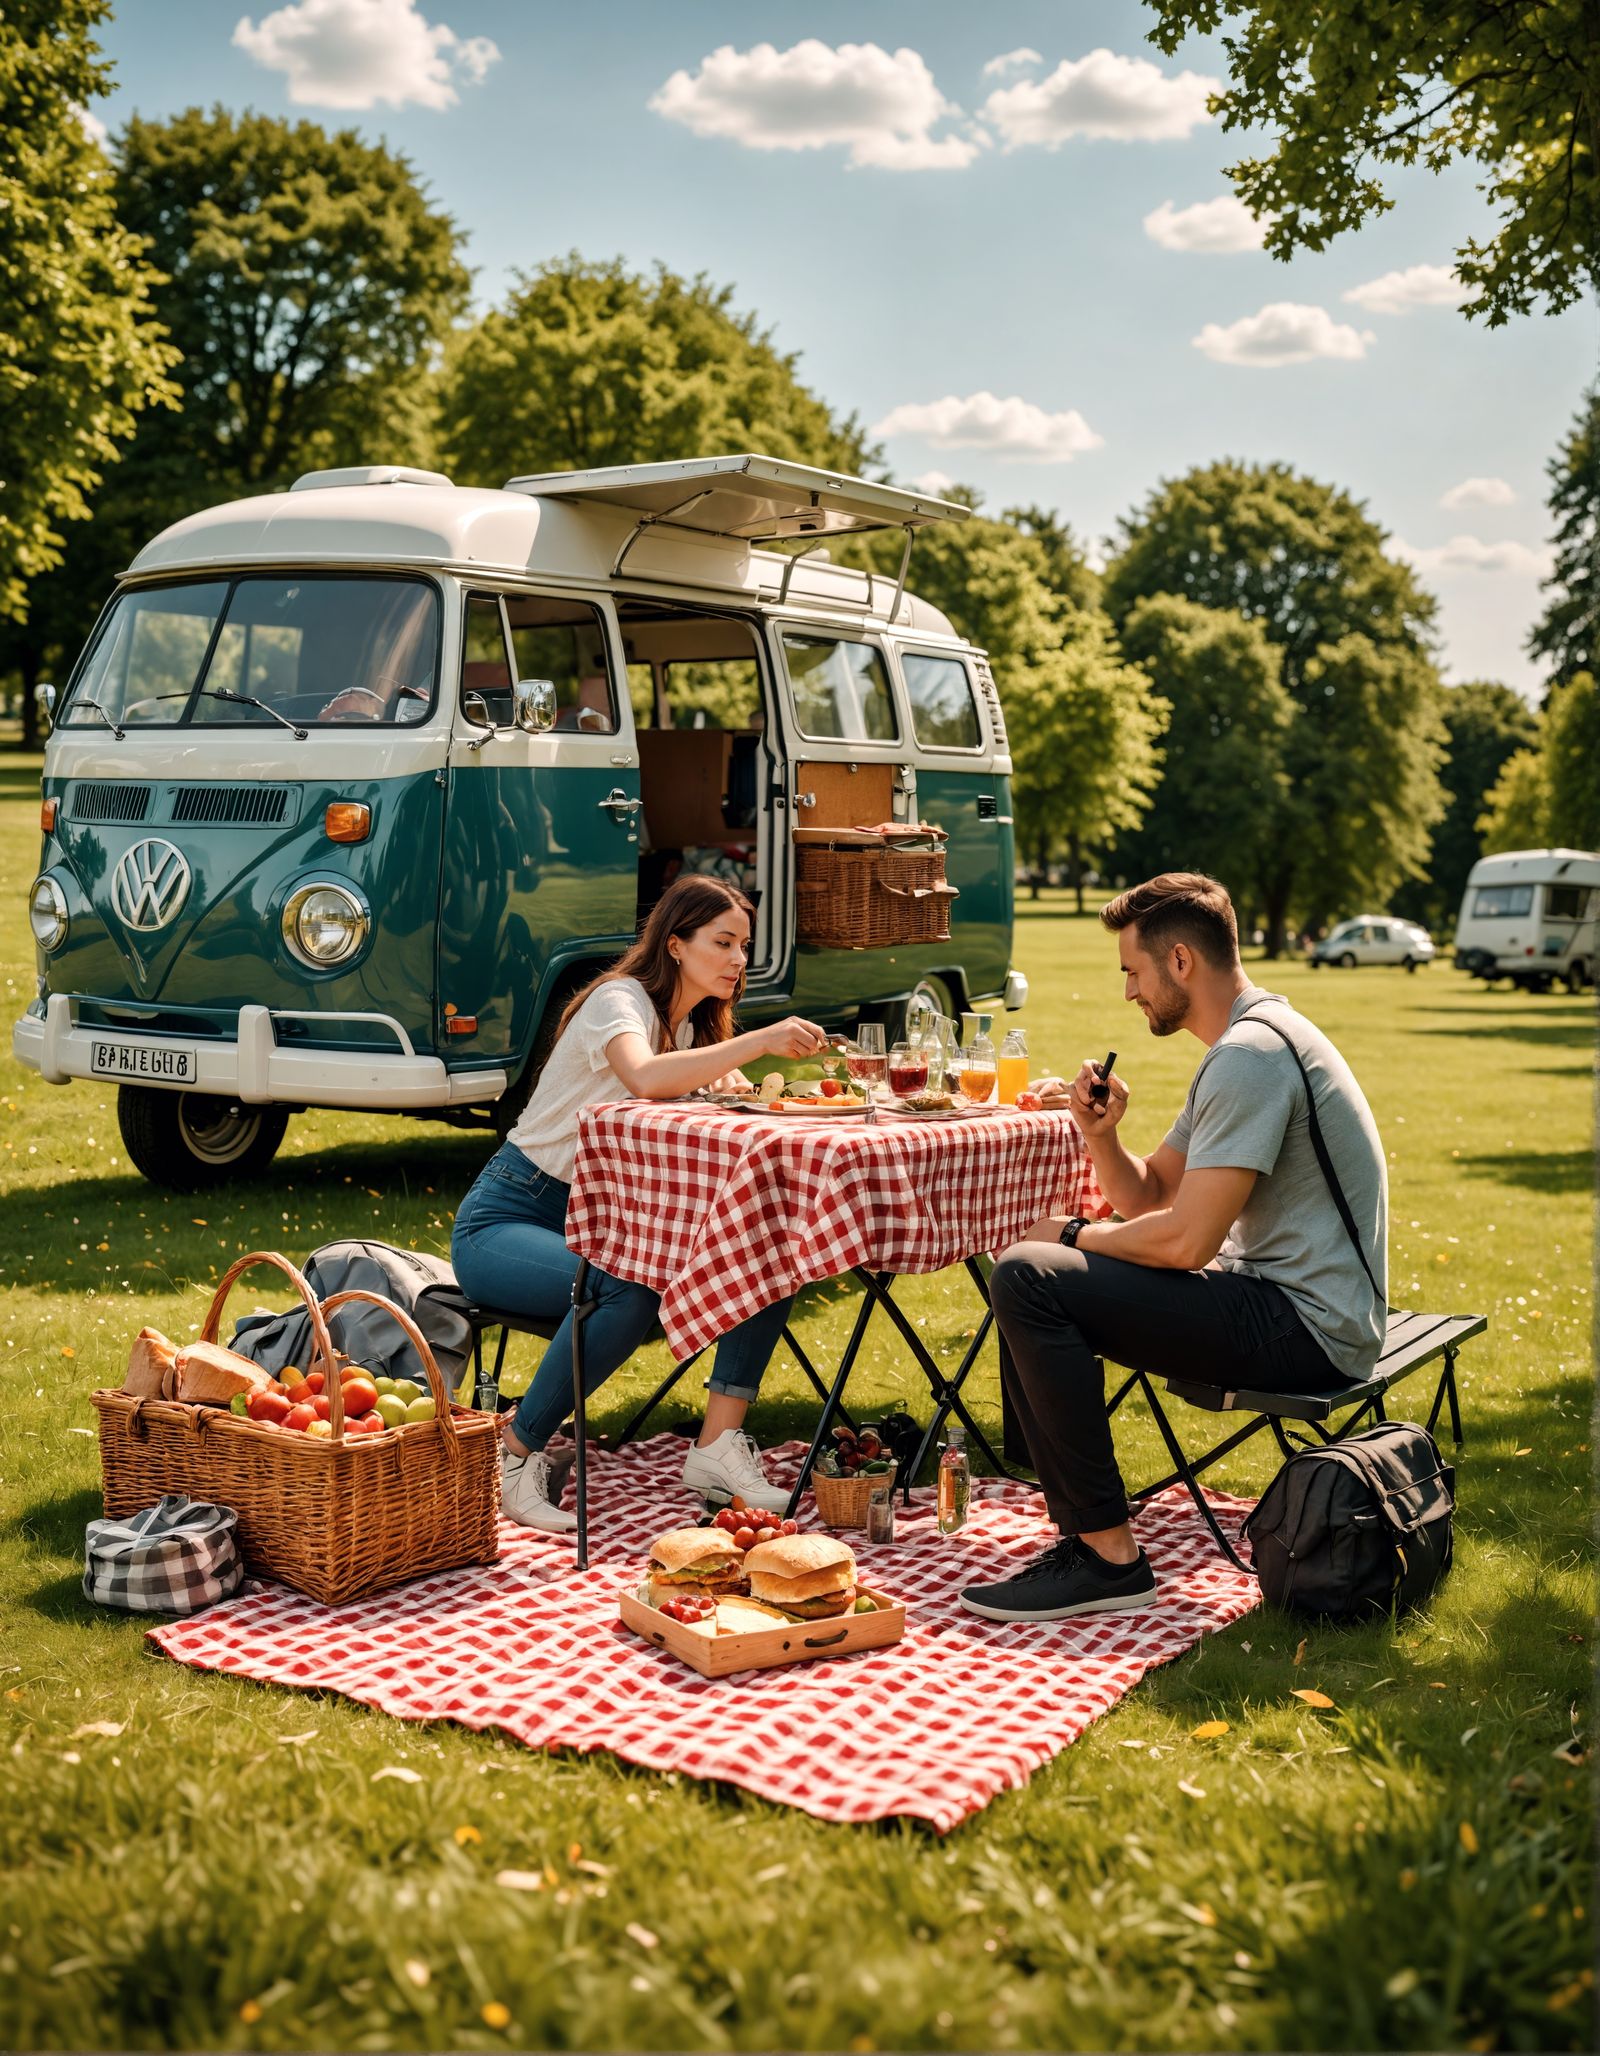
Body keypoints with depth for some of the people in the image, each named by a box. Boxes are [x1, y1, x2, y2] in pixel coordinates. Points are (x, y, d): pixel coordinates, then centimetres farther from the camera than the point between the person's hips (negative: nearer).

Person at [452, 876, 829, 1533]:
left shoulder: (693, 1029, 13)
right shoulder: (619, 999, -15)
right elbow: (645, 1078, -37)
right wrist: (760, 1041, -40)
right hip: (505, 1220, -7)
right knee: (628, 1289, -39)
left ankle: (718, 1444, -16)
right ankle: (517, 1450, -18)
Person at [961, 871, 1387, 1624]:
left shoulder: (1254, 1053, -19)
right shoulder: (1243, 1045, 15)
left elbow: (1184, 1241, -24)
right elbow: (1149, 1197, 18)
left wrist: (1076, 1235, -6)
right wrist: (1100, 1134, -1)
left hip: (1306, 1325, -11)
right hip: (1278, 1298, 11)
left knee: (1030, 1280, -20)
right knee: (1031, 1276, 14)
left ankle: (1109, 1558, -13)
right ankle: (1080, 1528, 7)